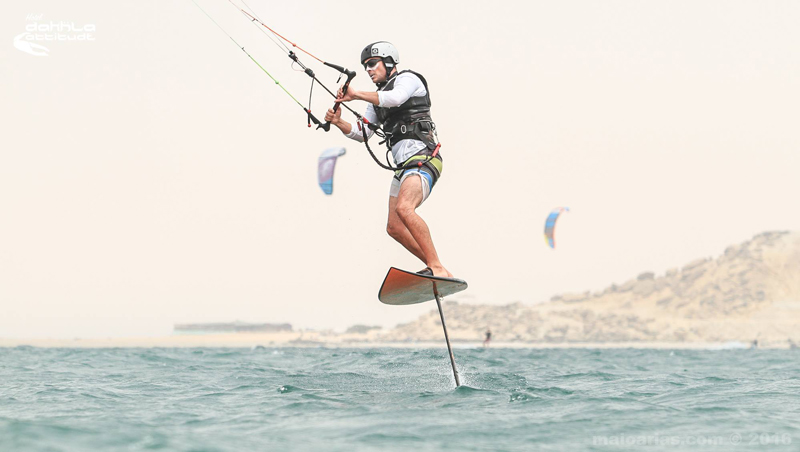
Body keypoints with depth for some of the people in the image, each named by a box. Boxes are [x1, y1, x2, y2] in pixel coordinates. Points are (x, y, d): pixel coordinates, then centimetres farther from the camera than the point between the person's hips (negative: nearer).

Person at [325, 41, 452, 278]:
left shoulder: (407, 79, 1)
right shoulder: (378, 99, 25)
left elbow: (395, 98, -22)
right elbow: (362, 133, 18)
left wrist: (356, 95, -21)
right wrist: (339, 123, -1)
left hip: (423, 157, -10)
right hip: (404, 165, 10)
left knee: (404, 208, -31)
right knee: (394, 228, 4)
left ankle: (437, 269, -31)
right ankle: (435, 269, 12)